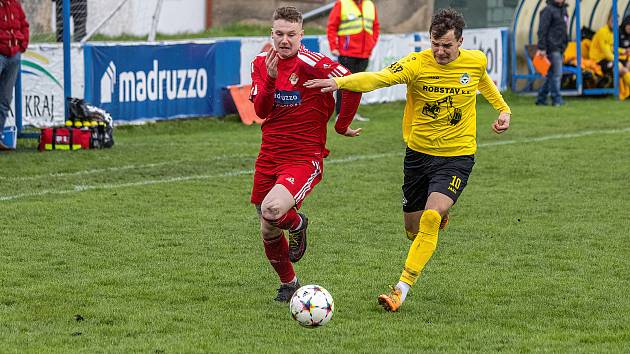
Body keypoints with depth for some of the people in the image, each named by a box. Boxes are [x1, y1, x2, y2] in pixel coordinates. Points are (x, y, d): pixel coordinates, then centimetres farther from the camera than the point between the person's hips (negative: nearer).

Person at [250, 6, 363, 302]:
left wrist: (341, 125, -8)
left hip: (305, 158, -6)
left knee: (272, 210, -30)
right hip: (269, 156, 6)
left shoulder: (310, 62, -14)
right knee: (268, 233, 10)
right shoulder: (261, 64, 5)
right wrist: (271, 78, -19)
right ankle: (288, 284, 36)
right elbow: (260, 110, -2)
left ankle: (297, 223, 7)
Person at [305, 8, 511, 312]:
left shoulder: (476, 61, -7)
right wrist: (339, 82, -50)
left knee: (430, 220, -22)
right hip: (419, 153, 1)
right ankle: (440, 217, 51)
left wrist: (503, 110, 18)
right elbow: (379, 78, -33)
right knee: (413, 229, 12)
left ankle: (401, 289, -17)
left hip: (457, 156, -1)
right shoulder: (417, 64, -16)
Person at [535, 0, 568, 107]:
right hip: (552, 48, -8)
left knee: (551, 74, 9)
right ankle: (556, 99, -5)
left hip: (560, 48, 8)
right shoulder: (548, 10, -10)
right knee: (556, 74, -9)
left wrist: (564, 45, 20)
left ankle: (541, 98, 14)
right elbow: (542, 30, -14)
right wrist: (541, 48, -18)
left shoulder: (563, 9, 17)